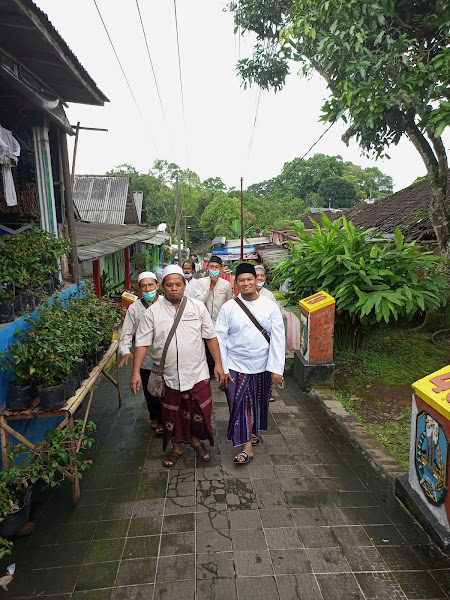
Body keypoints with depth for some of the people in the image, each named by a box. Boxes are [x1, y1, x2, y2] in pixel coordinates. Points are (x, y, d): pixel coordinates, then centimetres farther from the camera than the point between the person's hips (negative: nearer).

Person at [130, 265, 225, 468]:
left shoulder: (198, 307, -1)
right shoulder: (152, 312, -4)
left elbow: (211, 337, 2)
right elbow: (142, 343, -4)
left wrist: (218, 364, -1)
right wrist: (136, 372, -10)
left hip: (197, 373, 0)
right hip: (168, 375, 0)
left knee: (200, 411, 9)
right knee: (172, 414, 14)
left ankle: (196, 439, 39)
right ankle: (176, 447, 38)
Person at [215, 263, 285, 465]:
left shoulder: (270, 307, -5)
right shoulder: (228, 308, -5)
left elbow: (278, 339, -5)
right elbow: (220, 339, -3)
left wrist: (276, 368, -10)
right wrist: (222, 368, -6)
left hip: (262, 366, 1)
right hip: (236, 366, -1)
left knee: (259, 402, 18)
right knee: (239, 404, -1)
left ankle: (254, 431, 44)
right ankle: (247, 447, 13)